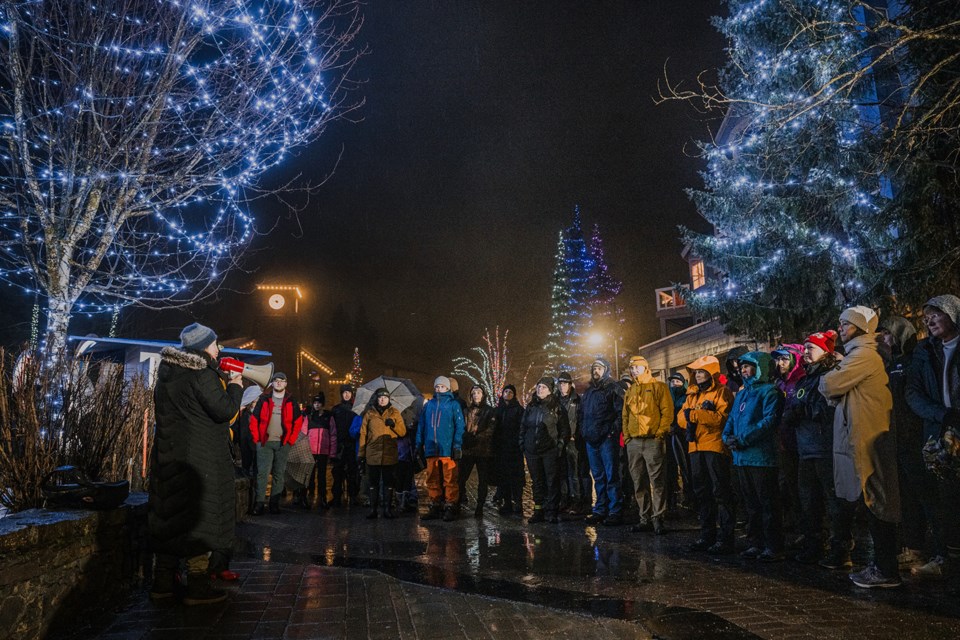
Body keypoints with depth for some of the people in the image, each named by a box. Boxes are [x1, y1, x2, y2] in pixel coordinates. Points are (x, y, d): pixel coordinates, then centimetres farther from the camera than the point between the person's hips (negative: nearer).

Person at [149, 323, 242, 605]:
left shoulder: (168, 371, 11)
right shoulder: (201, 374, -17)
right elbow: (225, 410, -20)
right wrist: (235, 386, -3)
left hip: (168, 454, 9)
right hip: (199, 458, -9)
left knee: (169, 513, 14)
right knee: (200, 516, 0)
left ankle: (163, 582, 23)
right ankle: (197, 587, 5)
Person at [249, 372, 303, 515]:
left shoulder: (291, 402, 6)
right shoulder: (264, 399, 4)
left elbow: (298, 422, 6)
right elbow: (254, 419, 5)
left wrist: (291, 440, 0)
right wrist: (257, 438, -2)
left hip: (283, 444, 1)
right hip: (265, 443, -1)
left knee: (278, 474, 5)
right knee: (262, 473, -5)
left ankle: (275, 503, 11)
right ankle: (260, 503, 0)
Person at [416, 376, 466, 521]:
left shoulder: (453, 404, 3)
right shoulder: (428, 405, 15)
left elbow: (459, 426, -3)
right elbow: (421, 426, 16)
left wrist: (457, 445, -11)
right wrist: (419, 444, 9)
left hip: (447, 449, -4)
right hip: (431, 449, 4)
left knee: (450, 480, -3)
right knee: (432, 479, 8)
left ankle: (451, 508, 4)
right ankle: (435, 508, 17)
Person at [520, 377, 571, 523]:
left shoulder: (557, 407, 1)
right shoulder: (530, 407, 13)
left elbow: (565, 428, 1)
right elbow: (523, 426, 19)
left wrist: (560, 445, -7)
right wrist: (522, 443, 9)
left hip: (550, 451, -4)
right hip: (532, 451, 4)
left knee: (552, 482, -4)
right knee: (537, 482, 8)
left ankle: (551, 512, 1)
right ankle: (538, 511, 14)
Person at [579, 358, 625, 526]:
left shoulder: (613, 388, -1)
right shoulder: (588, 391, 20)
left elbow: (621, 411, -10)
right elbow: (581, 413, 26)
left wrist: (613, 430, -15)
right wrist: (584, 430, 14)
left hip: (607, 439, -7)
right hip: (591, 440, 7)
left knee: (611, 476, -5)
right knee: (598, 477, 11)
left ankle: (615, 512, -1)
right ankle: (600, 510, 17)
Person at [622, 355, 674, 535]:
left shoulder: (658, 387, 1)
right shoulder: (630, 391, 19)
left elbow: (667, 412, -5)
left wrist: (660, 433, -12)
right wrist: (626, 436, 11)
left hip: (652, 441, -6)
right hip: (633, 442, 6)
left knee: (656, 481, -5)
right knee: (639, 484, 8)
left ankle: (657, 518, 1)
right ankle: (645, 519, 16)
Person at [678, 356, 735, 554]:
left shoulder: (721, 392, -4)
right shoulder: (692, 393, 17)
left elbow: (721, 417, -19)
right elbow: (681, 417, 6)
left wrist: (693, 414, -19)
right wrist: (703, 413, -12)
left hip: (715, 447, -7)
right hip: (696, 448, 7)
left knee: (721, 493, -3)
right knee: (702, 493, 14)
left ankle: (726, 538, 3)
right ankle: (707, 536, 24)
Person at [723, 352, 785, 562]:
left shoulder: (768, 391, -6)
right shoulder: (741, 394, 20)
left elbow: (770, 420, -18)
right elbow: (731, 420, 20)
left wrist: (743, 439, -20)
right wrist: (728, 436, -1)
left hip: (761, 456, -8)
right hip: (742, 457, 8)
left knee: (768, 504, -2)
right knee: (751, 504, 14)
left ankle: (774, 547, 5)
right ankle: (757, 544, 23)